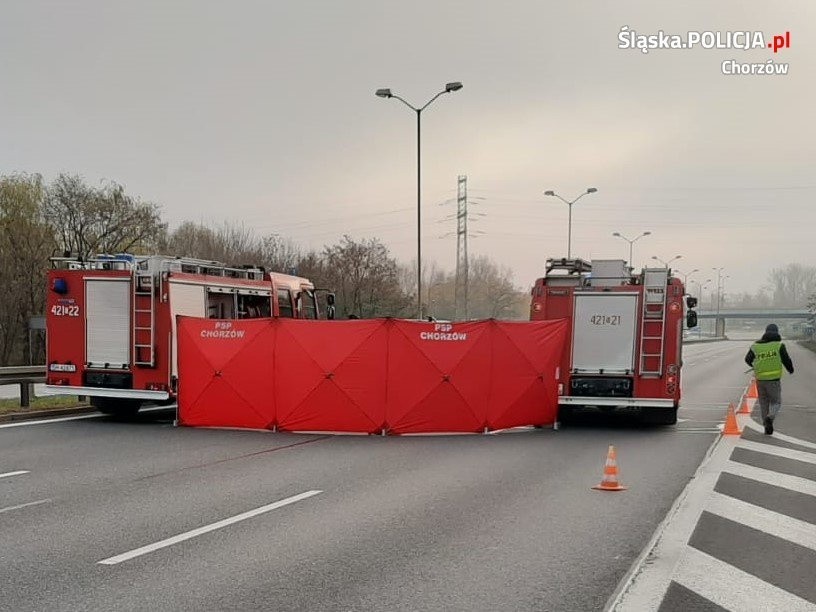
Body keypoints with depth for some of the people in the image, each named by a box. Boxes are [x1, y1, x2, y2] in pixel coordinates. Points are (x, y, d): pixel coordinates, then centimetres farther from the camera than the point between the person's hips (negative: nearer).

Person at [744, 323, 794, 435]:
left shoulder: (755, 346, 5)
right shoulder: (779, 345, -5)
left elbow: (747, 359, 15)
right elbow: (786, 360, -4)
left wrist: (753, 365, 37)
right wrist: (791, 369, 18)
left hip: (760, 379, 3)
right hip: (774, 379, -3)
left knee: (764, 403, 15)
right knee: (776, 402, 10)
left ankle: (767, 427, 15)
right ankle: (770, 417, -18)